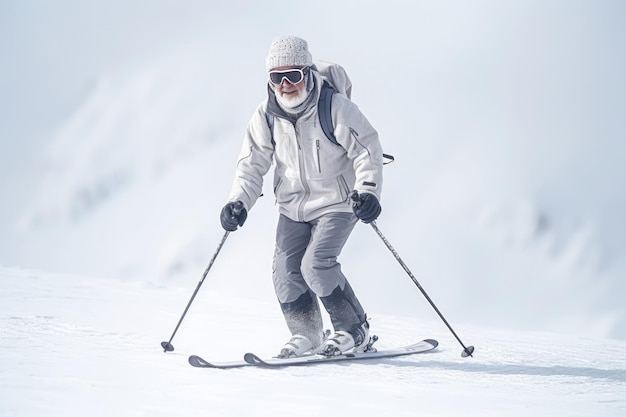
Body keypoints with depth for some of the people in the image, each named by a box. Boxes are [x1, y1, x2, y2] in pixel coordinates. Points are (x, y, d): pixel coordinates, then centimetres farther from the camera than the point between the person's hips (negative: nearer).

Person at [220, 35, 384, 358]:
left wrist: (367, 190, -25)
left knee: (316, 265, -19)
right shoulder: (267, 116, -4)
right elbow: (252, 163, 4)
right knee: (287, 272, -5)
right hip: (293, 207, 5)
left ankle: (354, 330, 0)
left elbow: (367, 149, -13)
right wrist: (239, 202, -9)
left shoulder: (335, 107, -18)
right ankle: (306, 335, 17)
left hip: (336, 202, -5)